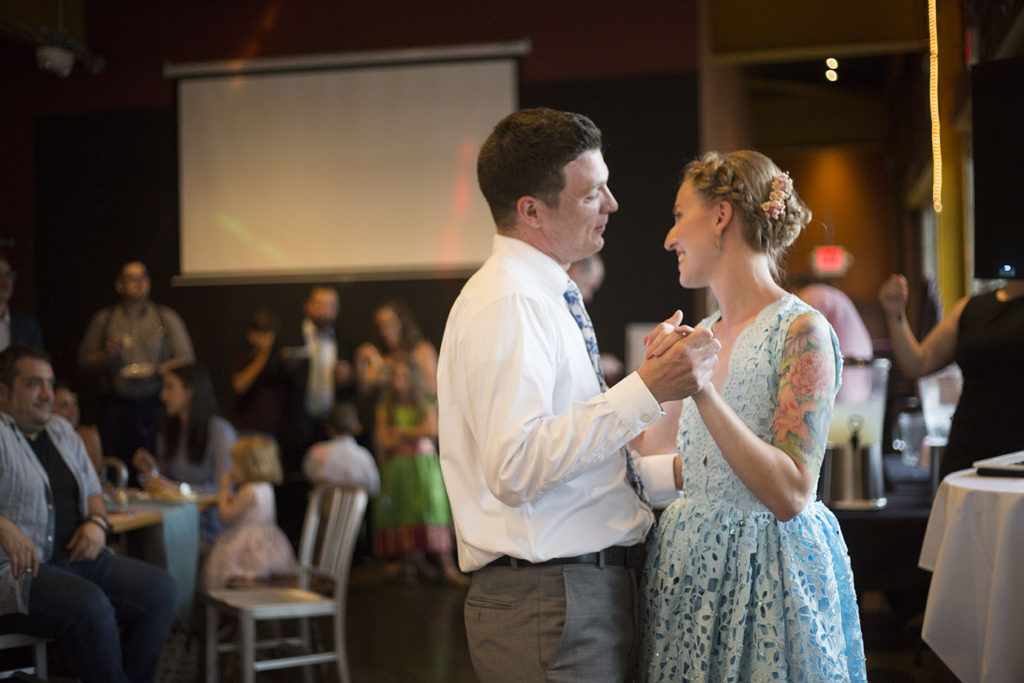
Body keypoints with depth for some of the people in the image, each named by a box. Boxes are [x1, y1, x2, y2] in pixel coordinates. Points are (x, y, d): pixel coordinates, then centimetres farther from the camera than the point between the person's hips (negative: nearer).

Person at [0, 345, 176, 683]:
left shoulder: (61, 431, 20)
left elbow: (92, 490, 26)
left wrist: (97, 522, 4)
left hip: (76, 557, 8)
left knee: (161, 588, -11)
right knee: (89, 604, -34)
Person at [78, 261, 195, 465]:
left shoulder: (167, 318, 11)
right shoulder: (103, 319, 12)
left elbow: (187, 358, 8)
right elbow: (84, 362, 13)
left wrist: (162, 369, -11)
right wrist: (106, 354, -6)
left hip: (156, 403, 0)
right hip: (116, 406, 0)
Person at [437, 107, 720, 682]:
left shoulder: (544, 300, 17)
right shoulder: (506, 304, -15)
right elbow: (516, 469, -27)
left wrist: (676, 471, 13)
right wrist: (645, 391, -27)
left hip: (594, 586, 10)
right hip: (548, 598, -10)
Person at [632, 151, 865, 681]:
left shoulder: (801, 331, -13)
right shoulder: (703, 334, 7)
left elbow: (790, 495, -21)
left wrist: (702, 390, -25)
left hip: (768, 577, -6)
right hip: (688, 570, 7)